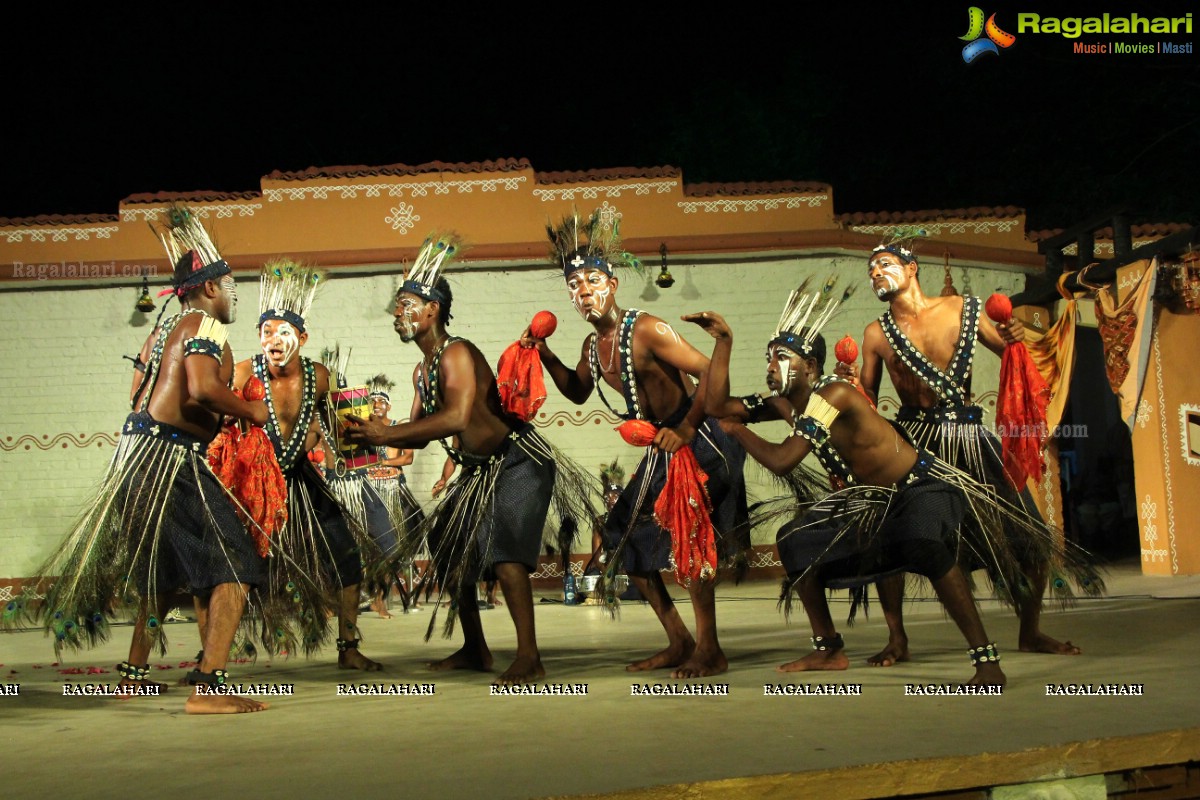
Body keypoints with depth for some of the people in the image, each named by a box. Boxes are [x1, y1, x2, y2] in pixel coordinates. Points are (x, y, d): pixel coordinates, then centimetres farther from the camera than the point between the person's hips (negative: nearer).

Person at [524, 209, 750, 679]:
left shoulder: (645, 330, -20)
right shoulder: (593, 347, 5)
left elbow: (710, 371, -24)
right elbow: (578, 393, 23)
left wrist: (686, 429, -26)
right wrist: (544, 355, 10)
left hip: (699, 441, -9)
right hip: (661, 448, 9)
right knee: (627, 535, 9)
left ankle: (709, 649, -8)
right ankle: (679, 643, 18)